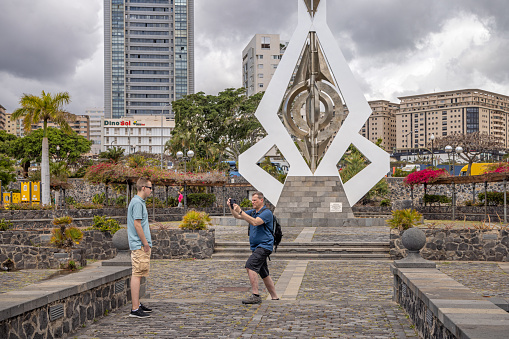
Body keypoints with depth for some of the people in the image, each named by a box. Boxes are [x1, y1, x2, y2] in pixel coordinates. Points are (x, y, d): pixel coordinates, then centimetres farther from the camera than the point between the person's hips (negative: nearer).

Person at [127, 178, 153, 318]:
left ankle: (137, 304, 23)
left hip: (141, 245, 11)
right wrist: (145, 243, -16)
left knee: (138, 275, 15)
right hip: (139, 245, -11)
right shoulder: (137, 203, -15)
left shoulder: (139, 201, 18)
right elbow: (137, 224, -20)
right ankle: (135, 309, -9)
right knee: (137, 275, -9)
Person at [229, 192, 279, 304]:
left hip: (264, 246, -9)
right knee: (264, 274, 13)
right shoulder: (253, 212, 15)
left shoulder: (266, 212, -11)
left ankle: (255, 296, -25)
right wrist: (231, 207, -7)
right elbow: (237, 216, 12)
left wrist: (240, 211, -29)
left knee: (250, 265, -23)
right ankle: (274, 297, 23)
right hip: (257, 247, 9)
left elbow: (255, 222, -26)